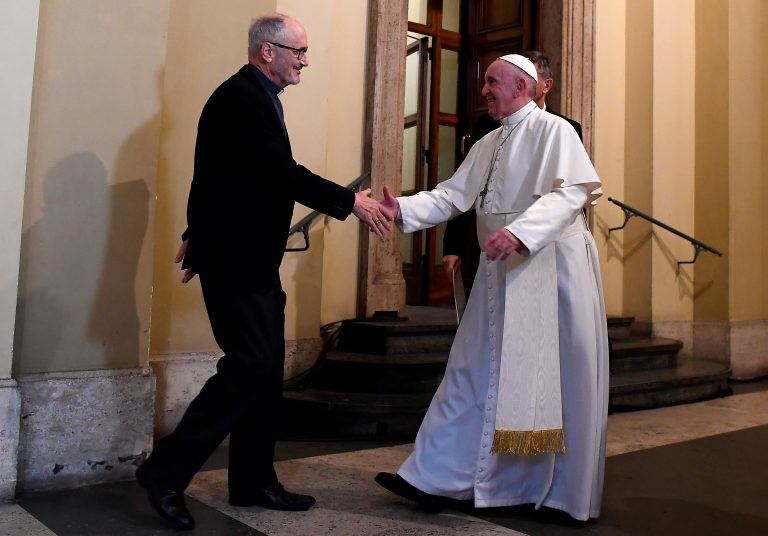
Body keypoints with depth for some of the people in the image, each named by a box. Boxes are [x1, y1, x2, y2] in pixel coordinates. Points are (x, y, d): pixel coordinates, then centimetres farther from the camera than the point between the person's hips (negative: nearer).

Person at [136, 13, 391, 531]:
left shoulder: (258, 98, 18)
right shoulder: (238, 98, -14)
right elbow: (285, 173, -22)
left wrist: (200, 233, 29)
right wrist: (351, 201, -15)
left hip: (256, 261, 10)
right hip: (236, 260, -10)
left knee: (266, 370, 11)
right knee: (250, 366, -10)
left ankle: (254, 482, 21)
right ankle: (166, 471, 3)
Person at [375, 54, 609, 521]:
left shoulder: (552, 130, -6)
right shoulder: (487, 145, 18)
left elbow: (571, 193, -19)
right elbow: (453, 195, 11)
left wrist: (518, 231, -31)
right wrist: (403, 208, -4)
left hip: (550, 269, -7)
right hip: (502, 271, 7)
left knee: (554, 381, 2)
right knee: (474, 373, 6)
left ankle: (565, 491, 19)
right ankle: (439, 478, 13)